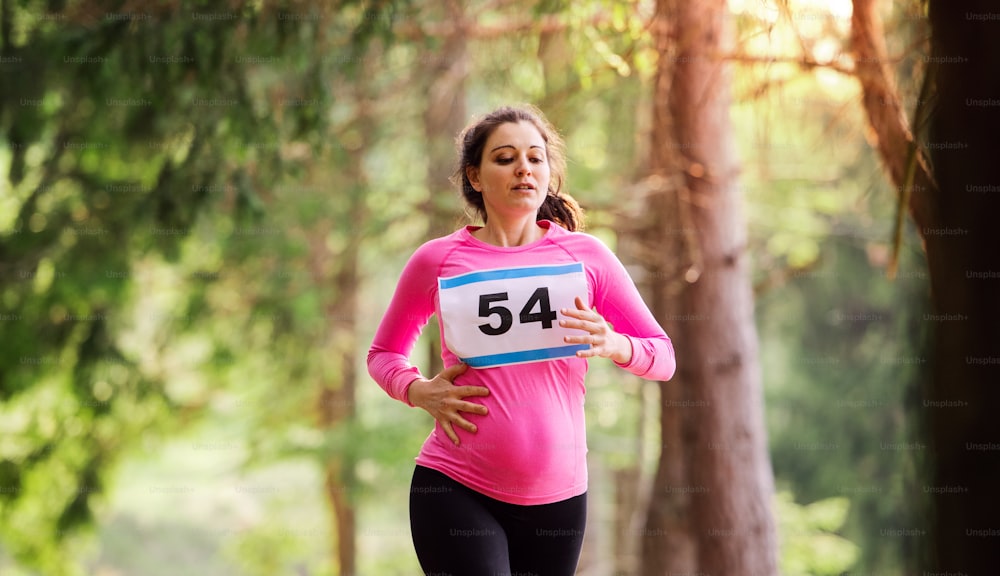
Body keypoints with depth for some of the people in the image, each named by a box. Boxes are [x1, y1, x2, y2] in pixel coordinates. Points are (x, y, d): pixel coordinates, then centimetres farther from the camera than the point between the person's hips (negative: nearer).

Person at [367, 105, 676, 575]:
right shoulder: (436, 261, 3)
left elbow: (663, 356, 9)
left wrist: (612, 345, -12)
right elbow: (383, 354, 17)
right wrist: (419, 391, -4)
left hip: (557, 496, 2)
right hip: (454, 489, -2)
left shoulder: (585, 254, 6)